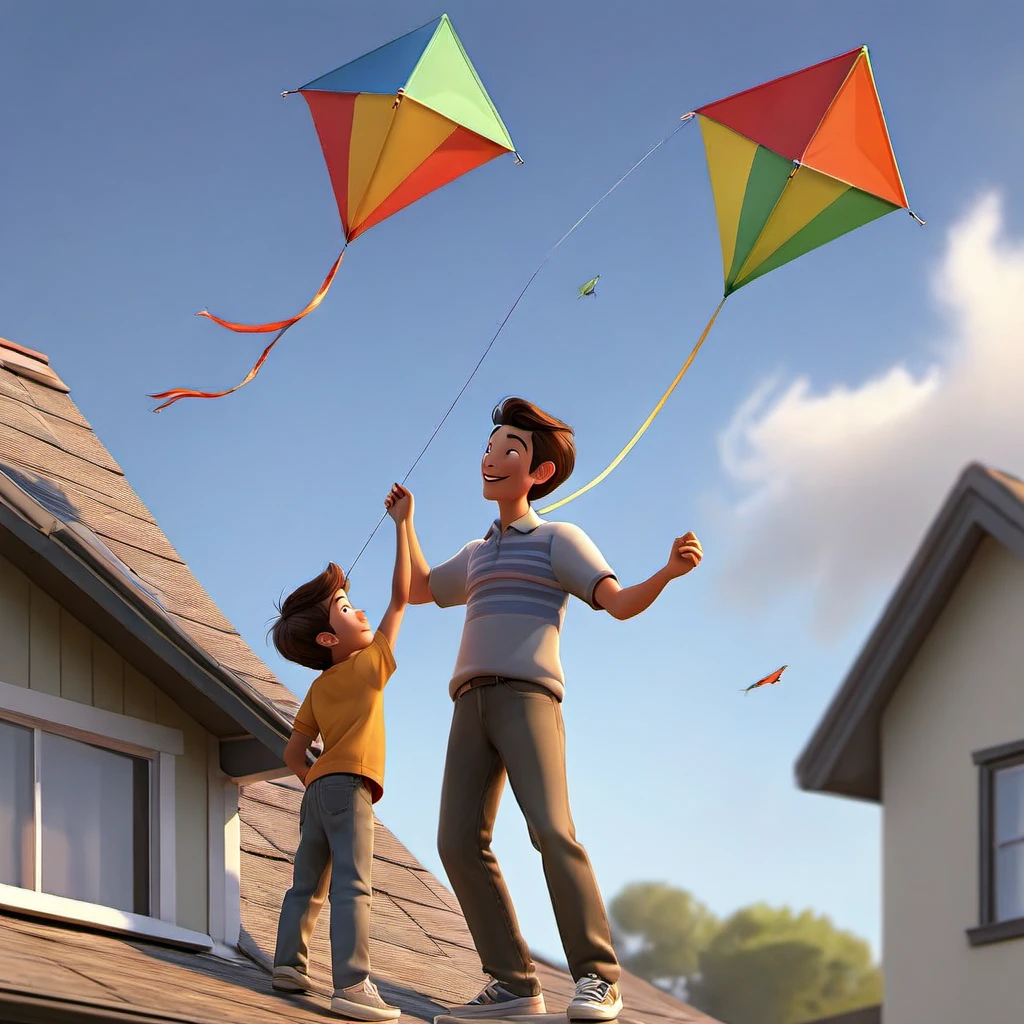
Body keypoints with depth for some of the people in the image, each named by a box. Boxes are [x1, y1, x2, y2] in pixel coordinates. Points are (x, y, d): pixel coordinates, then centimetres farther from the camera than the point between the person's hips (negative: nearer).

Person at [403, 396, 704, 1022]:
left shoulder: (558, 540, 12)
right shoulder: (478, 555, 32)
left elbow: (620, 602, -1)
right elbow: (418, 590, 49)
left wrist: (668, 572, -19)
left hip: (528, 695, -6)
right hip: (472, 704, 6)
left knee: (551, 829, -24)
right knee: (459, 841, -10)